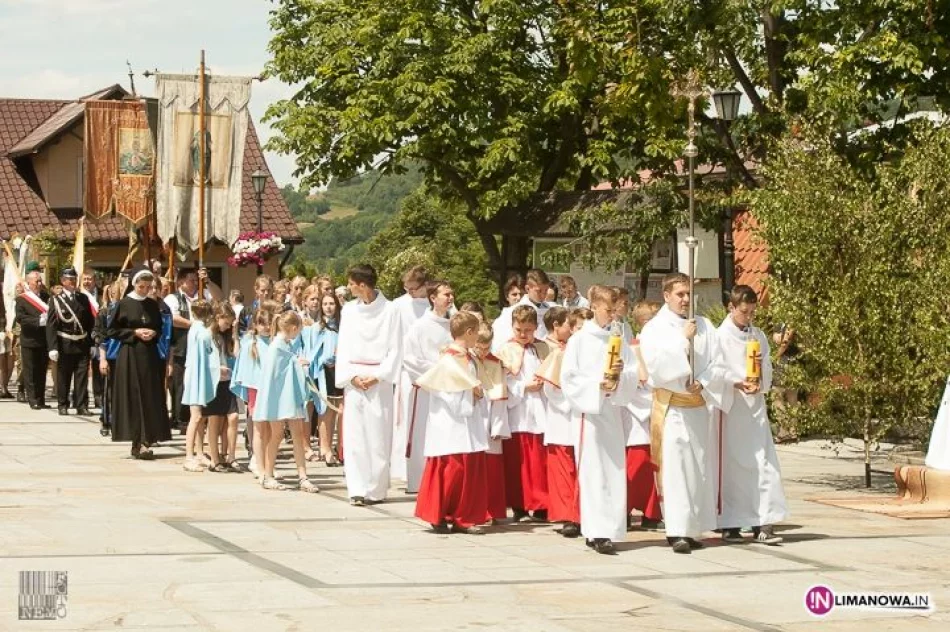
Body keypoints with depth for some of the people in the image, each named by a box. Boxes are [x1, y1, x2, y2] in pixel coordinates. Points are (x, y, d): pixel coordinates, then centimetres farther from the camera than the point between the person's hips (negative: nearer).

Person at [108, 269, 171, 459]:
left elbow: (160, 329, 18)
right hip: (130, 356, -3)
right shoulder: (124, 304, -1)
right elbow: (112, 331, -1)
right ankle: (138, 442, -3)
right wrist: (134, 333, -11)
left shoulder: (153, 305, 9)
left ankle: (144, 441, 3)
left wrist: (154, 333, -4)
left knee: (150, 398, -1)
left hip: (150, 357, 3)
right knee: (132, 398, -4)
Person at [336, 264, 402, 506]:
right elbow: (343, 346, 8)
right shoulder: (349, 310, 7)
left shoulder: (389, 310, -2)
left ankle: (376, 489, 4)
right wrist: (351, 375, -5)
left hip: (379, 379, -3)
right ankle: (357, 490, -1)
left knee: (379, 436, -2)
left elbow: (395, 349, -1)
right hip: (353, 379, 3)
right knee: (354, 435, -2)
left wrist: (378, 376, -10)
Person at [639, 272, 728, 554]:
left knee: (700, 466, 5)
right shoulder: (654, 329, 0)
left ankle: (693, 528, 13)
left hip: (700, 406, 4)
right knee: (674, 466, -11)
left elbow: (718, 365, 6)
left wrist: (702, 383, -11)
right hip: (671, 407, -4)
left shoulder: (705, 327, 10)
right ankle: (677, 532, -14)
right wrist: (683, 339, -15)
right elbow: (656, 364, -16)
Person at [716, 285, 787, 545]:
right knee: (731, 466, 0)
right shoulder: (721, 336, -3)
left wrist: (760, 382, -8)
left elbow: (768, 372, 14)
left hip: (756, 405, 5)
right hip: (731, 406, -4)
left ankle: (763, 524, -1)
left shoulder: (759, 336, 12)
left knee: (764, 464, -2)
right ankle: (730, 524, 8)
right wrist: (737, 384, -21)